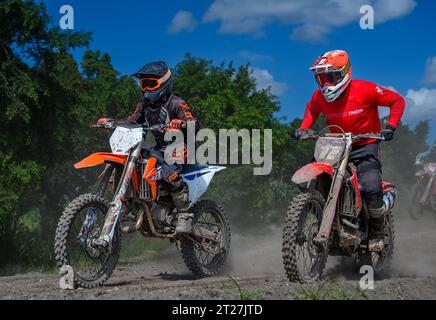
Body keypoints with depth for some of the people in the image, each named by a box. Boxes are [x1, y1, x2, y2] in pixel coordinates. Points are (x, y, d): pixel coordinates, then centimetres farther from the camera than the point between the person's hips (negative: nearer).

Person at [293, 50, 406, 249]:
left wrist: (390, 127, -17)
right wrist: (303, 128, 7)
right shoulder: (319, 96, -2)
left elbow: (397, 101, -6)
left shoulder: (364, 90, -15)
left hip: (365, 145, -5)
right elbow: (312, 109, 24)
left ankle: (377, 230, -1)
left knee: (370, 187, -28)